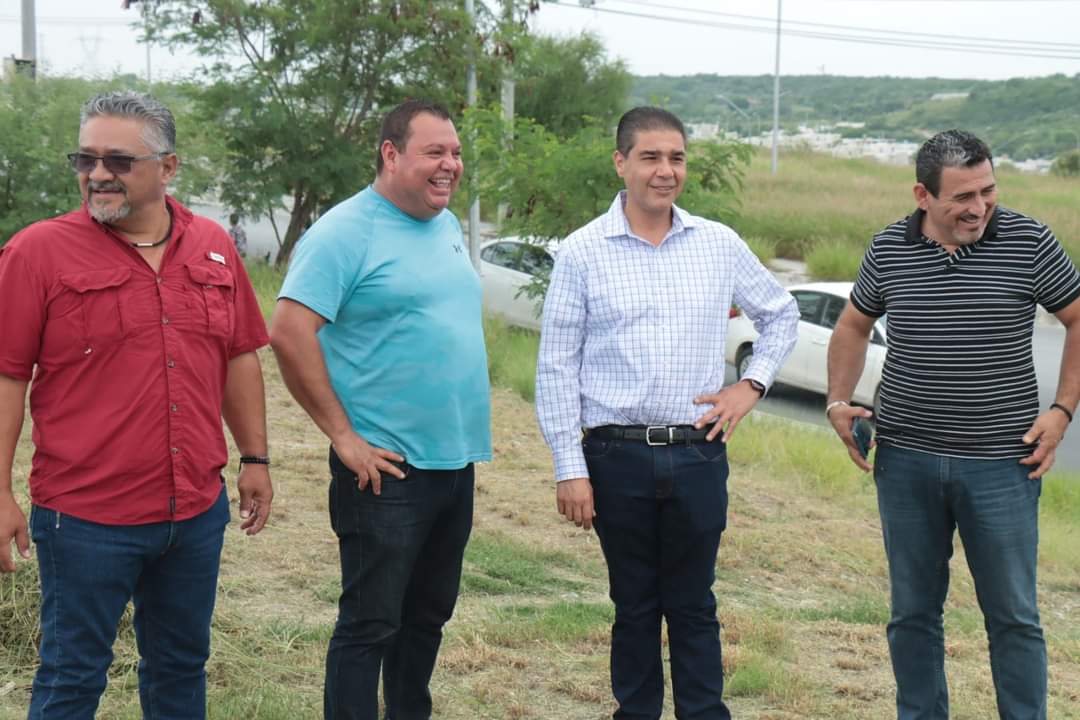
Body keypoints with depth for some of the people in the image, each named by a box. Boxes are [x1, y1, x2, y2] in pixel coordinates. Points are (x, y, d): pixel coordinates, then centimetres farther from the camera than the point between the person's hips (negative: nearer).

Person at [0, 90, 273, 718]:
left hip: (198, 512, 4)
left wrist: (256, 459, 13)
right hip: (86, 518, -4)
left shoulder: (214, 247, 6)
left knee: (182, 666, 17)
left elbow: (240, 358, 14)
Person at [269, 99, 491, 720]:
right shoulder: (346, 232, -13)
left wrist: (472, 425, 15)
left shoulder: (450, 227, 13)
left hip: (456, 460, 8)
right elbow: (290, 334, -20)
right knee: (370, 624, -1)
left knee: (428, 616, 18)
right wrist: (344, 437, -19)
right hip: (388, 467, -8)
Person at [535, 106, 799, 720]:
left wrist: (752, 385, 6)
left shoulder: (720, 245, 4)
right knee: (634, 604, 10)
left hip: (698, 455, 1)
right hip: (617, 456, -1)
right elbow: (557, 367, -2)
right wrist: (570, 468, -6)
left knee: (694, 605, 9)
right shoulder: (583, 252, -2)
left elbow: (781, 314, 20)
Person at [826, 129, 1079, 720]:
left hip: (1001, 464, -2)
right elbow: (854, 326, 17)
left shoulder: (1027, 242, -6)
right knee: (913, 613, 12)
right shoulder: (888, 250, 1)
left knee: (1013, 616, 5)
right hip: (906, 460, 2)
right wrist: (838, 402, 5)